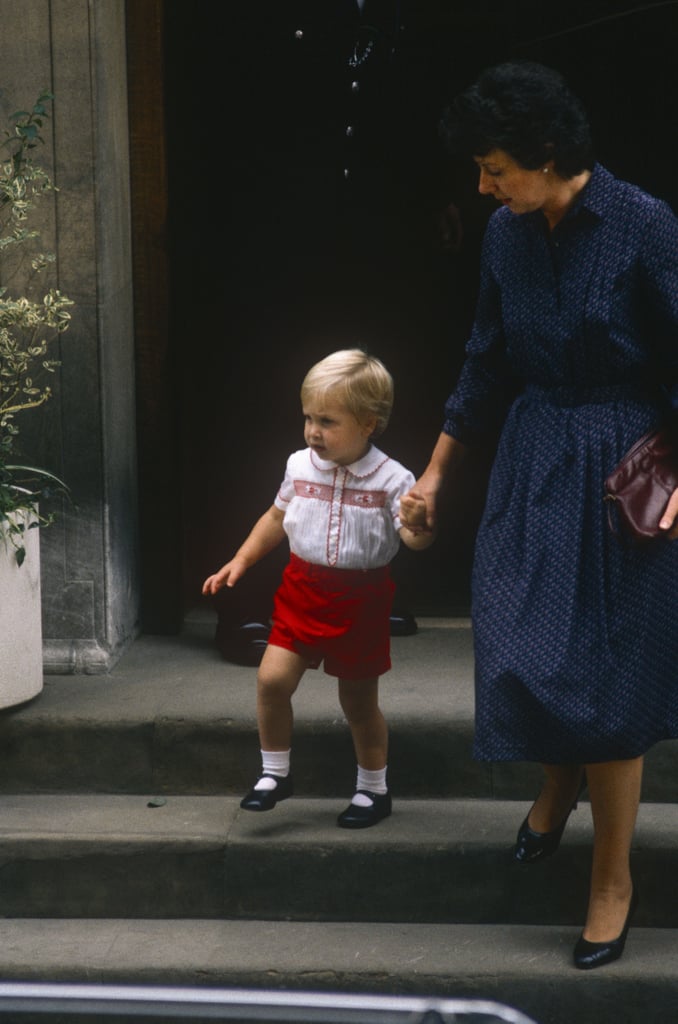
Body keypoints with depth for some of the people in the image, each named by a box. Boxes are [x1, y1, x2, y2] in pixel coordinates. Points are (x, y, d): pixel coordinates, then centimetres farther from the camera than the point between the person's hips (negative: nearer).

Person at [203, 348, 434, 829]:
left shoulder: (392, 479, -14)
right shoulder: (300, 466, -2)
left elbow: (413, 538, -17)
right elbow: (277, 518, 15)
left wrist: (419, 526, -40)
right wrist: (240, 562, 12)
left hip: (361, 599, -3)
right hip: (303, 590, 3)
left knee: (359, 699, 10)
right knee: (272, 679, -10)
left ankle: (374, 789, 29)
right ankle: (275, 773, 10)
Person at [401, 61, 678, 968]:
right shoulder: (506, 235, 2)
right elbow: (487, 367, 12)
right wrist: (436, 474, 16)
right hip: (532, 461, 5)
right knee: (519, 646, 3)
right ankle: (560, 782, 37)